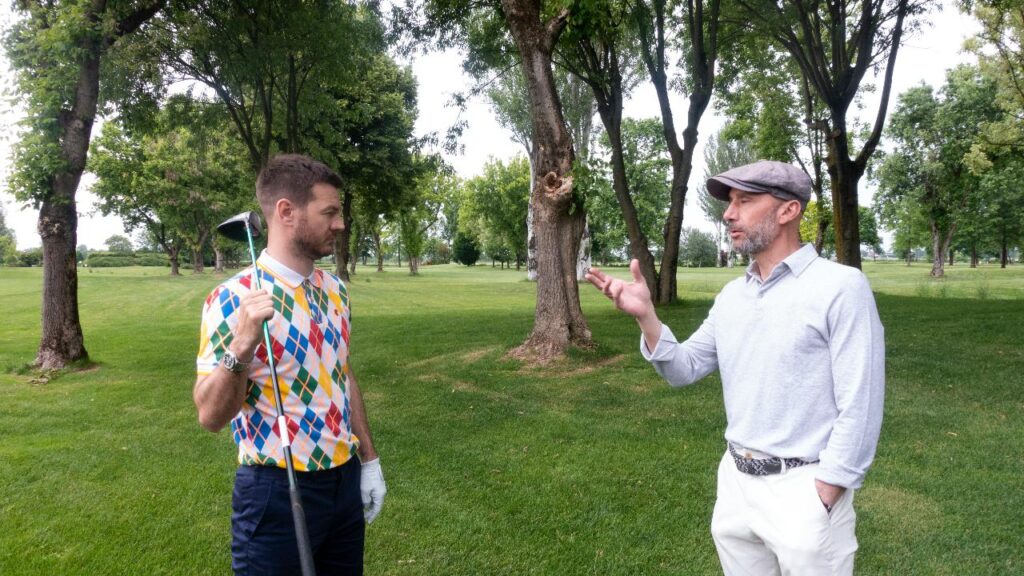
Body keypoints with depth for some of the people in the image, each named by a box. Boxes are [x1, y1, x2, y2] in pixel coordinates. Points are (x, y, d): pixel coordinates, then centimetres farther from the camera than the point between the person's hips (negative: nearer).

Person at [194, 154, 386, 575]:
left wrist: (369, 460, 14)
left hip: (345, 482, 7)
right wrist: (242, 347, -34)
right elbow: (210, 416, -17)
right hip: (277, 492, -6)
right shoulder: (234, 299, -16)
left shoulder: (335, 290, 4)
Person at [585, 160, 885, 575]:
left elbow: (859, 406, -15)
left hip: (803, 488, -6)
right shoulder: (731, 295, 7)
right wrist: (645, 315, -8)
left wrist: (821, 498, -16)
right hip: (735, 481, 6)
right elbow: (683, 369, 7)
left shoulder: (840, 287, -13)